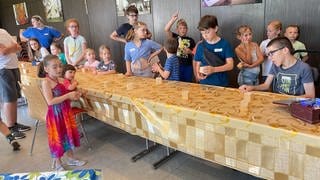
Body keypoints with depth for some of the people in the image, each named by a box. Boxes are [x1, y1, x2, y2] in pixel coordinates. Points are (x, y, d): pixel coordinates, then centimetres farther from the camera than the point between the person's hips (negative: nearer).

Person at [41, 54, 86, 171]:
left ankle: (71, 158, 36)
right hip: (55, 114, -7)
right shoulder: (46, 82, -17)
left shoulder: (62, 80, 4)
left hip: (66, 112, 7)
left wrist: (74, 96, -4)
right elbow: (50, 101, -25)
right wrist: (68, 96, -24)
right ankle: (57, 163, 27)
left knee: (69, 135, 17)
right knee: (57, 139, 7)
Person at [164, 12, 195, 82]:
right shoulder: (175, 37, 3)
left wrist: (190, 52, -12)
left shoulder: (191, 40, 6)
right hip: (177, 65, -1)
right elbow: (166, 29, -14)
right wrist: (173, 19, -24)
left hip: (188, 66, 1)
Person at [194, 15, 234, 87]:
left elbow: (230, 65, -10)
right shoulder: (200, 46, 2)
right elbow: (198, 64, 8)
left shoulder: (225, 44, -6)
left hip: (221, 84, -2)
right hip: (204, 84, 2)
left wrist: (213, 69, -25)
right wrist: (198, 74, -14)